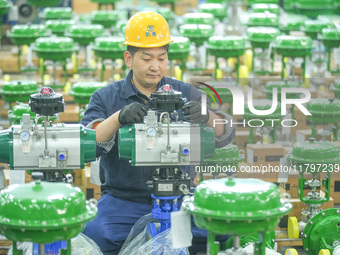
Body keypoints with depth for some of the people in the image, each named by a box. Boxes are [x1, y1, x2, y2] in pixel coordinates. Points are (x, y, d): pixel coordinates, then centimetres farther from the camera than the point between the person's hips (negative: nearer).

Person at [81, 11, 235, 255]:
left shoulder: (186, 95, 9)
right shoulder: (106, 98, 7)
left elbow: (225, 135, -3)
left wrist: (206, 116, -26)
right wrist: (118, 118, -29)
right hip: (123, 201, -1)